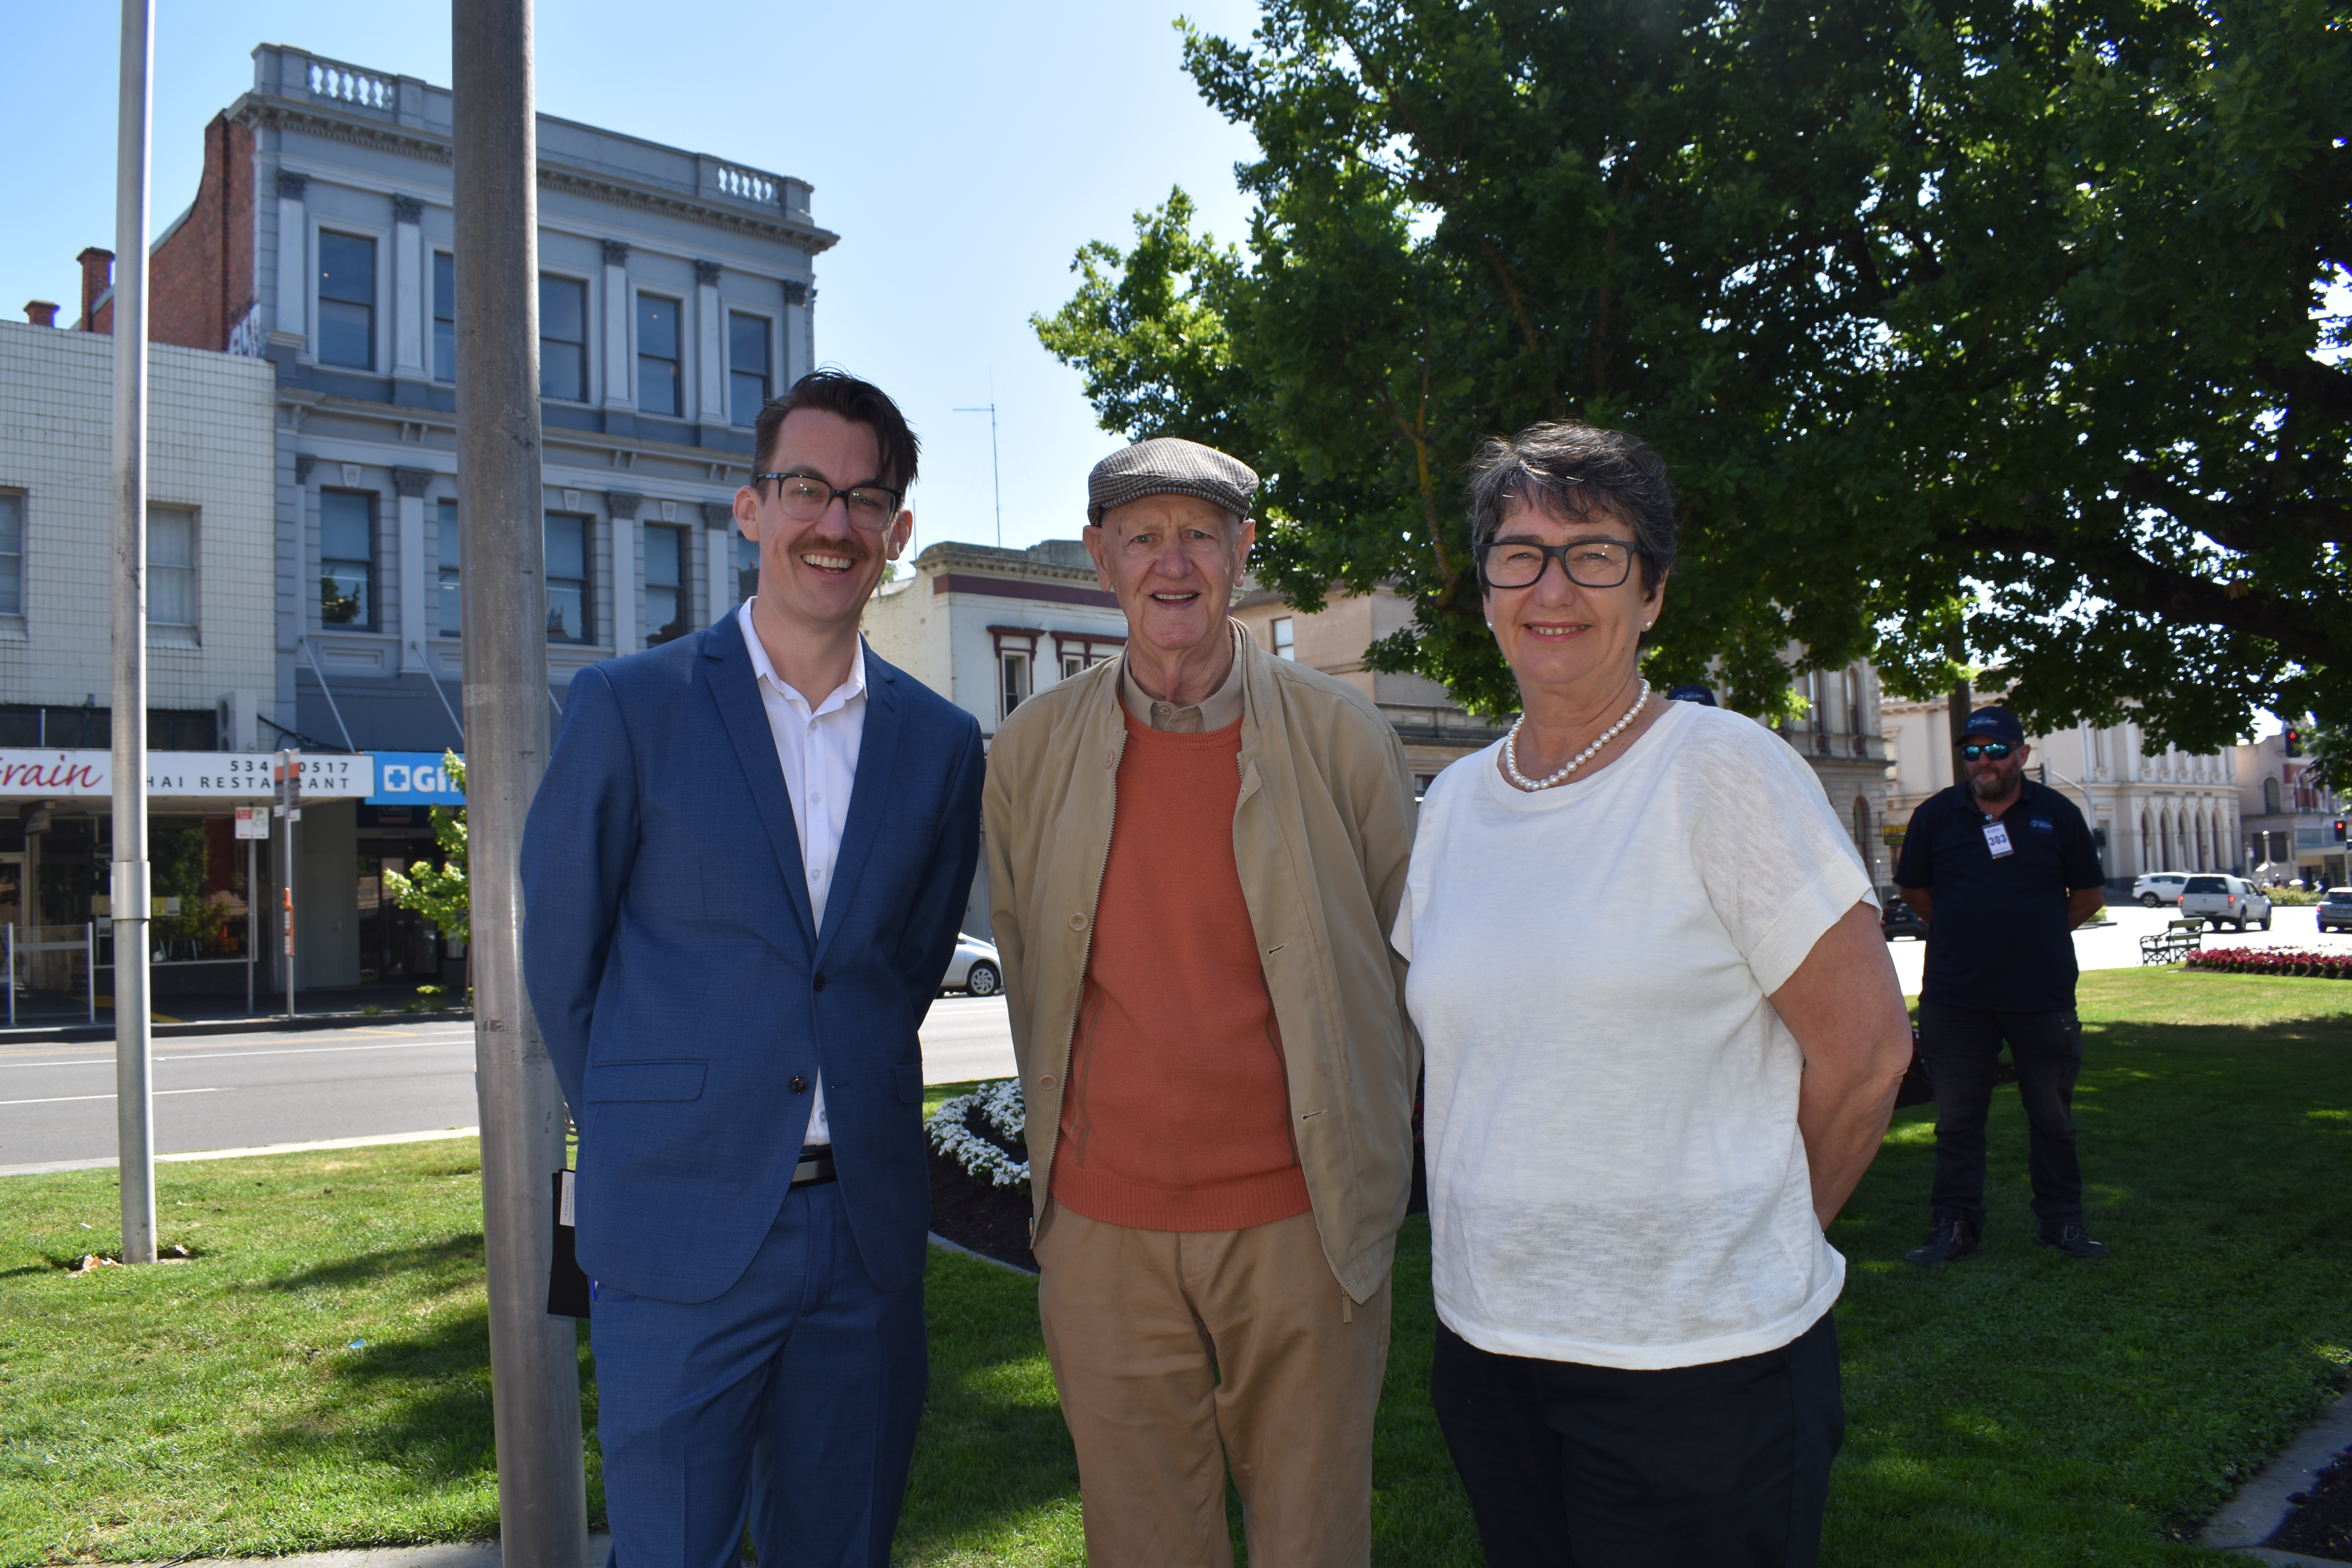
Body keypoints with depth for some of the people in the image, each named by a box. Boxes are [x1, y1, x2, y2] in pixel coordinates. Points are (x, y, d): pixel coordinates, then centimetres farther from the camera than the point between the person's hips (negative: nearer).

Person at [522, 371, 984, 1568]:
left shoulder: (941, 744, 6)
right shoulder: (630, 707, -4)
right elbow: (559, 958, 2)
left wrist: (848, 1121, 9)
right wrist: (645, 1140, 6)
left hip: (868, 1233, 4)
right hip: (681, 1237, -3)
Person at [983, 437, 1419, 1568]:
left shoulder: (1339, 735, -3)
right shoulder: (1030, 751, 1)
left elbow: (1402, 962, 5)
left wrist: (1363, 1170, 6)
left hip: (1296, 1221, -1)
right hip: (1104, 1229, 2)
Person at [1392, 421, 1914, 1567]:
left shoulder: (1723, 772, -11)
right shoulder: (1454, 802, 6)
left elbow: (1865, 1050, -9)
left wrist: (1754, 1249, 1)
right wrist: (1507, 1239, 9)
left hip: (1697, 1358, -5)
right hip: (1485, 1337, 5)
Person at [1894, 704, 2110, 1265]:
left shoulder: (2057, 813, 3)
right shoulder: (1936, 814, 3)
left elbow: (2090, 893, 12)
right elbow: (1912, 887, 15)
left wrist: (2042, 933, 9)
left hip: (2043, 995, 0)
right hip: (1956, 997, 0)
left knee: (2052, 1118, 10)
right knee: (1957, 1119, 5)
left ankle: (2061, 1220, 24)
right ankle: (1957, 1226, 12)